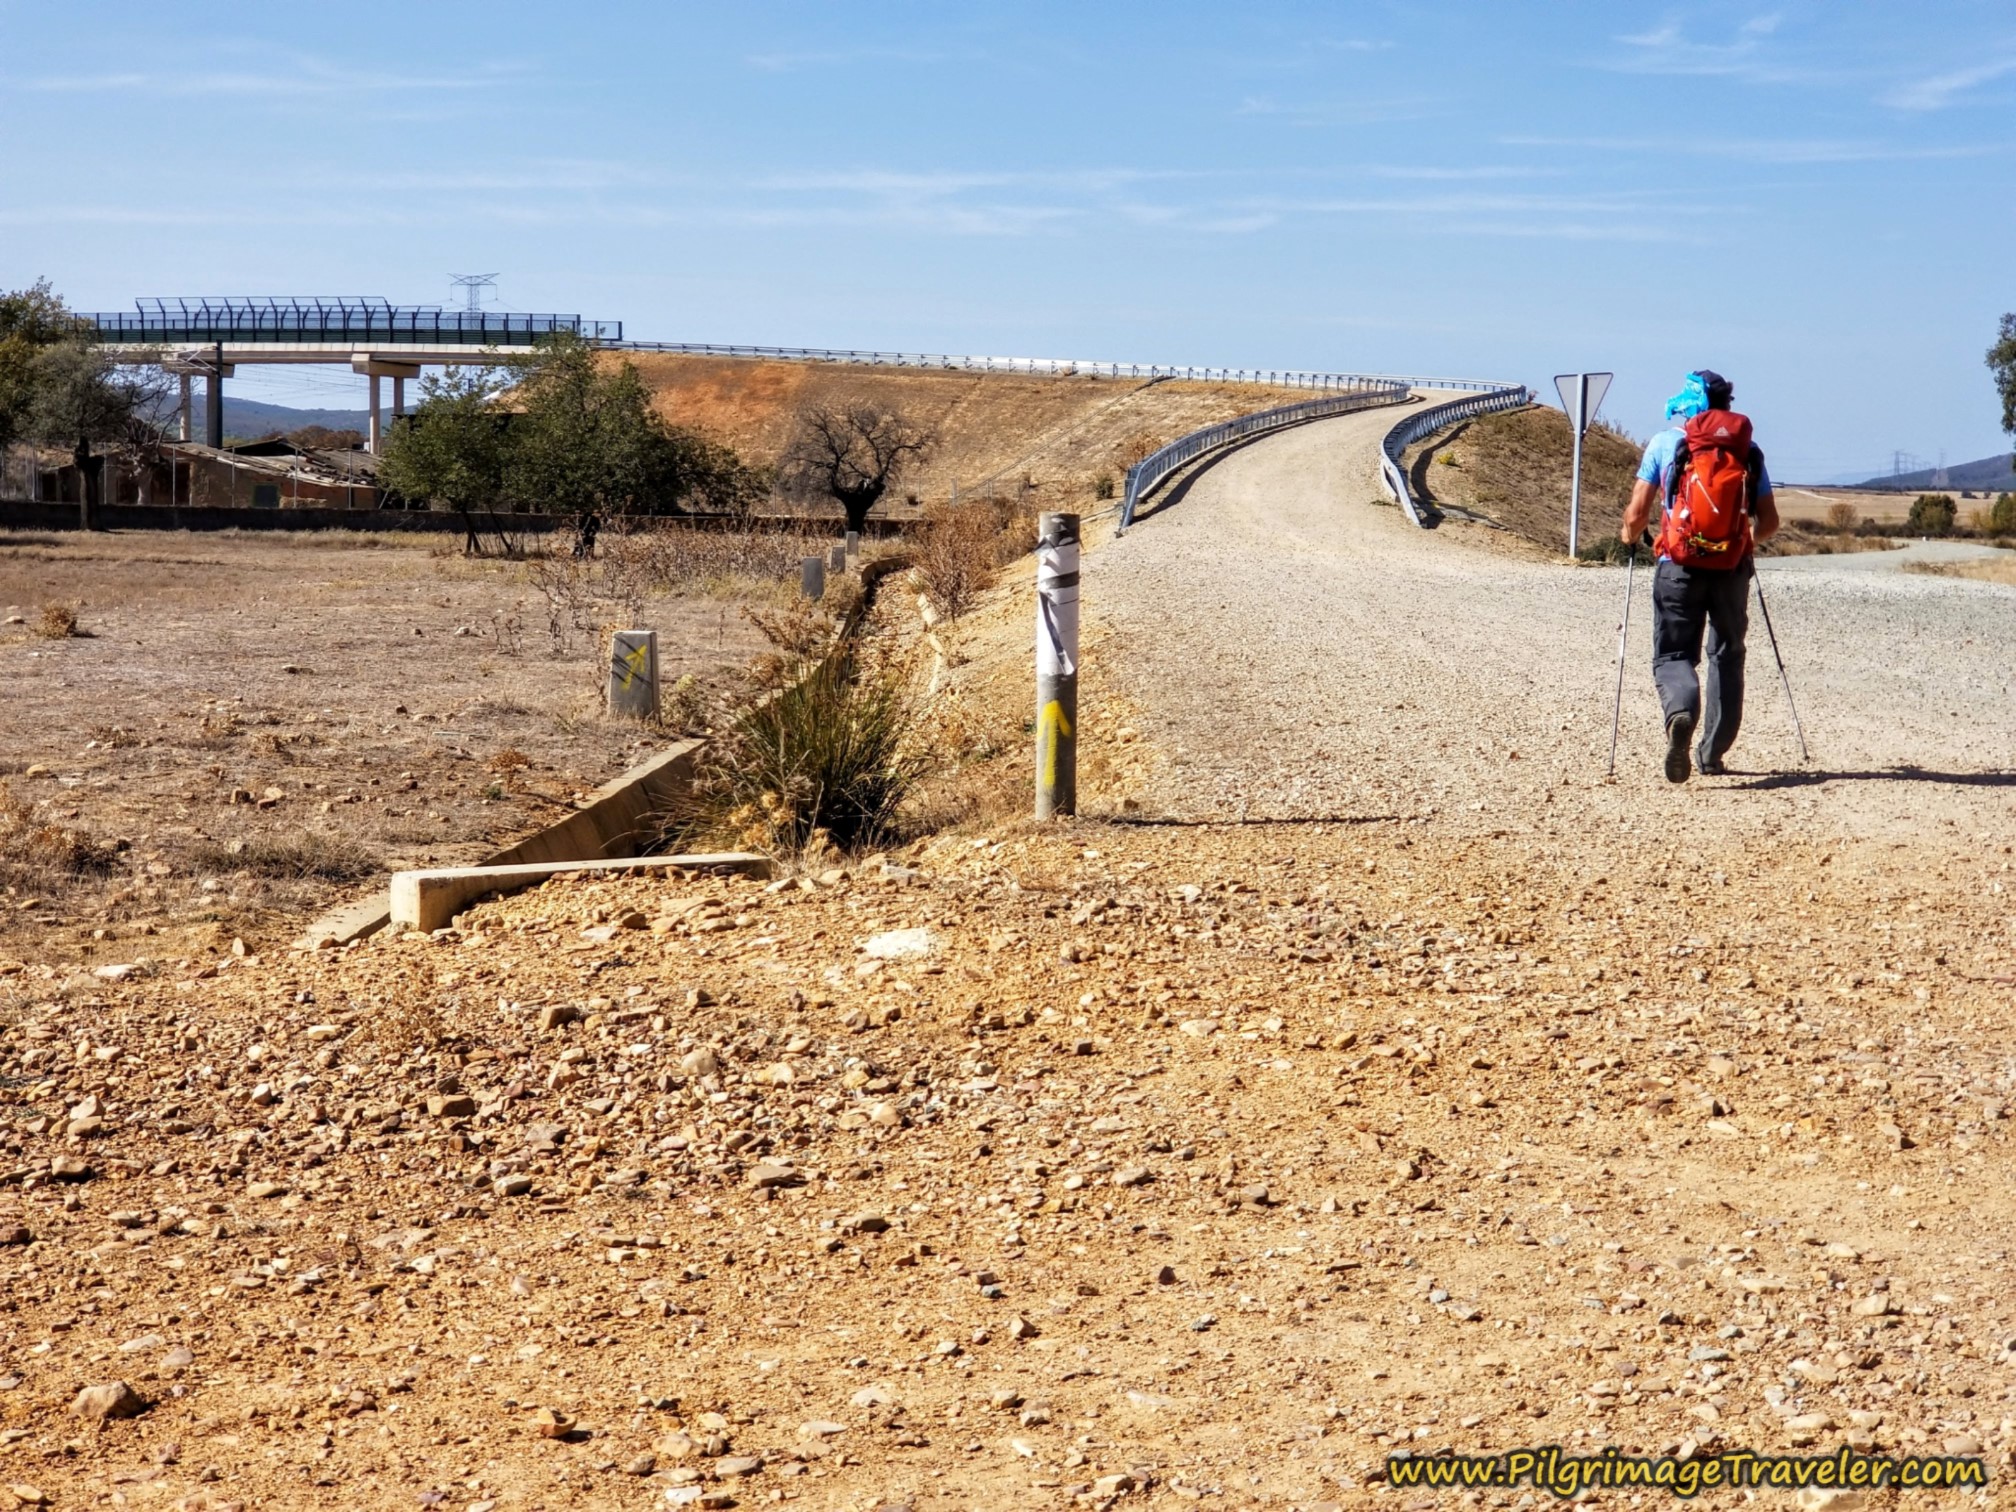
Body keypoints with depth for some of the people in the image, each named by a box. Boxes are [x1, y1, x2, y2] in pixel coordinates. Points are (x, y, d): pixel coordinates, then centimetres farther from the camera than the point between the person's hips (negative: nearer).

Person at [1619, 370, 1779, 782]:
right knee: (1727, 656, 17)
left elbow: (1637, 512, -2)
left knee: (1673, 655, 3)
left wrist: (1629, 535, 19)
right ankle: (1712, 754, 17)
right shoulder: (1748, 450, 9)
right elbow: (1769, 522, 7)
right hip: (1732, 568, 2)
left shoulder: (1665, 442, 2)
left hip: (1680, 567, -2)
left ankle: (1681, 713, -30)